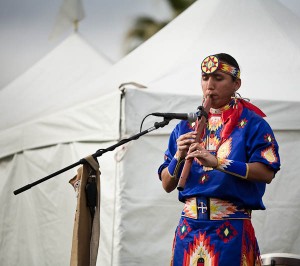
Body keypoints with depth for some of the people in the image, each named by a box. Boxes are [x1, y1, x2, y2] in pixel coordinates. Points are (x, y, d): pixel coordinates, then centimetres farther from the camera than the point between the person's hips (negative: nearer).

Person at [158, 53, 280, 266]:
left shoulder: (251, 123, -1)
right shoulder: (185, 126, 12)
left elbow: (267, 173, -14)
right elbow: (167, 185, 10)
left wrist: (218, 162, -22)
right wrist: (179, 157, -9)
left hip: (232, 227, -4)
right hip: (190, 225, 4)